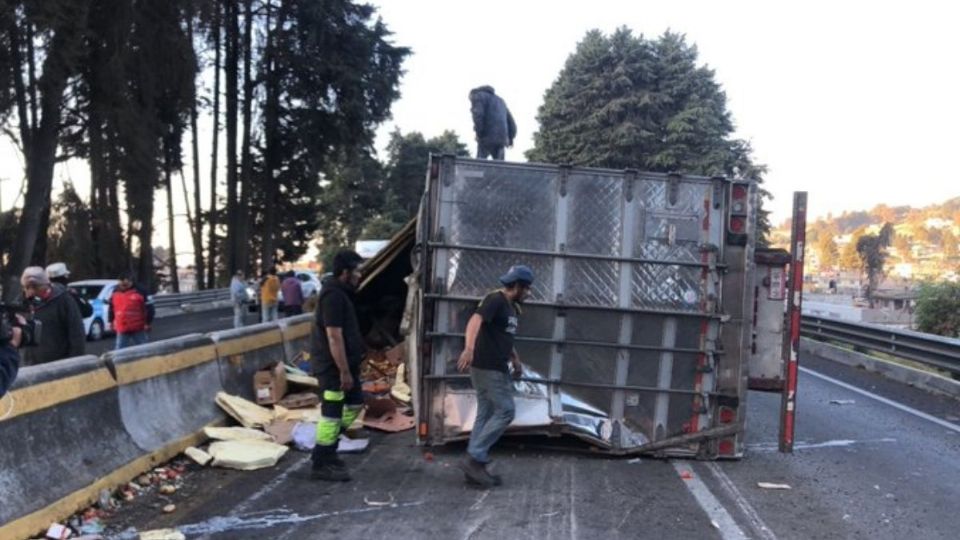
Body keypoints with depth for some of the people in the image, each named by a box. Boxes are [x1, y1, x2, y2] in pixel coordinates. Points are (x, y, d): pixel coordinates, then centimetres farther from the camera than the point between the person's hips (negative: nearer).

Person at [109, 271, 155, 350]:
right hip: (122, 329, 4)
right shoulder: (115, 292, 7)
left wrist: (148, 323, -11)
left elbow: (149, 308, -9)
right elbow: (111, 308, 21)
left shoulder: (141, 292, -9)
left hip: (138, 329, -4)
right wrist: (111, 321, 19)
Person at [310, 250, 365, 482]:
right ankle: (321, 464, 8)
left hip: (344, 363, 11)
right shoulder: (333, 296, -22)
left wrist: (349, 367, 25)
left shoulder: (340, 292, 12)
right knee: (332, 413, -3)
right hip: (333, 366, -11)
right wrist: (344, 371, -23)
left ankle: (328, 451, 27)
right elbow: (334, 337, -25)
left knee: (355, 402, 19)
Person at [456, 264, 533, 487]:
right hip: (487, 367, -10)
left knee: (486, 414, 10)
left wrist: (515, 358, 27)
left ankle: (475, 464, 14)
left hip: (496, 368, 10)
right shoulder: (495, 300, -14)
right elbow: (475, 321, -31)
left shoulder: (512, 307, 16)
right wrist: (469, 348, -47)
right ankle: (474, 458, -6)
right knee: (505, 411, -9)